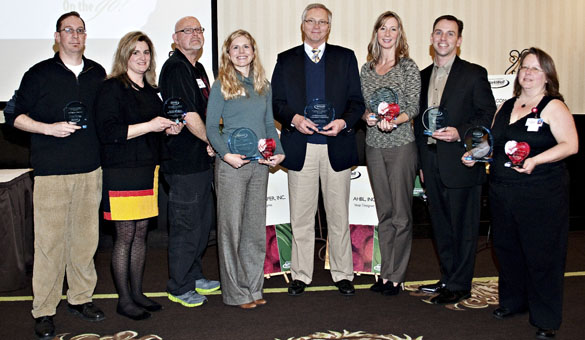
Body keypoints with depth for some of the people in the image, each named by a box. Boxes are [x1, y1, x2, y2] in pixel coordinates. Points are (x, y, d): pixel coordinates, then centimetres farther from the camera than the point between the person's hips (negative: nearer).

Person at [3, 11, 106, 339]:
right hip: (52, 170, -3)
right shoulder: (39, 74, 1)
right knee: (50, 240, -3)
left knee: (86, 237, 8)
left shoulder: (97, 73, 12)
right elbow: (15, 116, 2)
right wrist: (48, 128, -12)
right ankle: (44, 310, 8)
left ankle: (81, 297, 22)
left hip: (90, 170, 4)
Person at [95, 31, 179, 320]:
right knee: (125, 236, -2)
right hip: (121, 171, -7)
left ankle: (137, 293, 22)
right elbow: (108, 132, -17)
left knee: (141, 233, 11)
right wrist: (149, 126, -19)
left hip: (147, 169, 7)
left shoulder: (150, 91, 16)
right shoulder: (112, 88, -7)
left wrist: (168, 129, 6)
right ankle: (124, 300, 9)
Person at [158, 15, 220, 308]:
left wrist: (211, 142, 8)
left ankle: (194, 276, 33)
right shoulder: (175, 68, -14)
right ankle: (179, 288, 14)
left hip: (201, 158, 10)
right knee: (185, 224, 0)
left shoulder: (198, 68, 16)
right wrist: (213, 141, -7)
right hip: (183, 162, -10)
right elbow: (188, 116, -20)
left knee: (203, 220, 18)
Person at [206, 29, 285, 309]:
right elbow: (211, 127, -5)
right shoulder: (221, 85, -1)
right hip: (231, 164, -5)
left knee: (256, 226, 10)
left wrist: (278, 152, -1)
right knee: (231, 226, 1)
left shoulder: (263, 86, 13)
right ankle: (235, 292, 11)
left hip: (260, 164, 5)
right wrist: (226, 154, -20)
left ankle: (254, 288, 21)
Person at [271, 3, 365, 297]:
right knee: (301, 217, 6)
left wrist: (343, 122, -13)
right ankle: (301, 275, 19)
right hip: (300, 148, 0)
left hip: (336, 147, 0)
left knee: (339, 216, 7)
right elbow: (276, 103, 6)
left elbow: (357, 101, 6)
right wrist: (294, 119, -13)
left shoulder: (346, 57, 9)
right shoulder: (286, 60, 10)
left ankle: (342, 274, 20)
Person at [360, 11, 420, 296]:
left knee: (401, 213, -1)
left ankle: (396, 277, 8)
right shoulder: (366, 69, 12)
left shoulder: (408, 66, -1)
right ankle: (386, 272, 19)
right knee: (383, 212, 10)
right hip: (374, 145, 4)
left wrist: (395, 120, -23)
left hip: (401, 145, -4)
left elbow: (415, 106, -6)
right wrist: (367, 116, -7)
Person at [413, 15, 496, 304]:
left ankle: (459, 286, 13)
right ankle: (448, 278, 28)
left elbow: (489, 116, -5)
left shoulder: (474, 74, -3)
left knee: (463, 228, 2)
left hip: (461, 164, -5)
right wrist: (421, 163, 14)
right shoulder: (423, 76, 14)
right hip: (432, 166, 6)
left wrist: (459, 133, -20)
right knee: (441, 226, 14)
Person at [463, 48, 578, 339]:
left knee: (541, 254, 1)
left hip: (541, 194, -6)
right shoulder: (506, 106, 14)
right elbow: (494, 141, 23)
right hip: (502, 192, 6)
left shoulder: (553, 107, -5)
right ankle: (513, 301, 33)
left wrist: (535, 160, -25)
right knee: (507, 248, 14)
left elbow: (570, 145, -14)